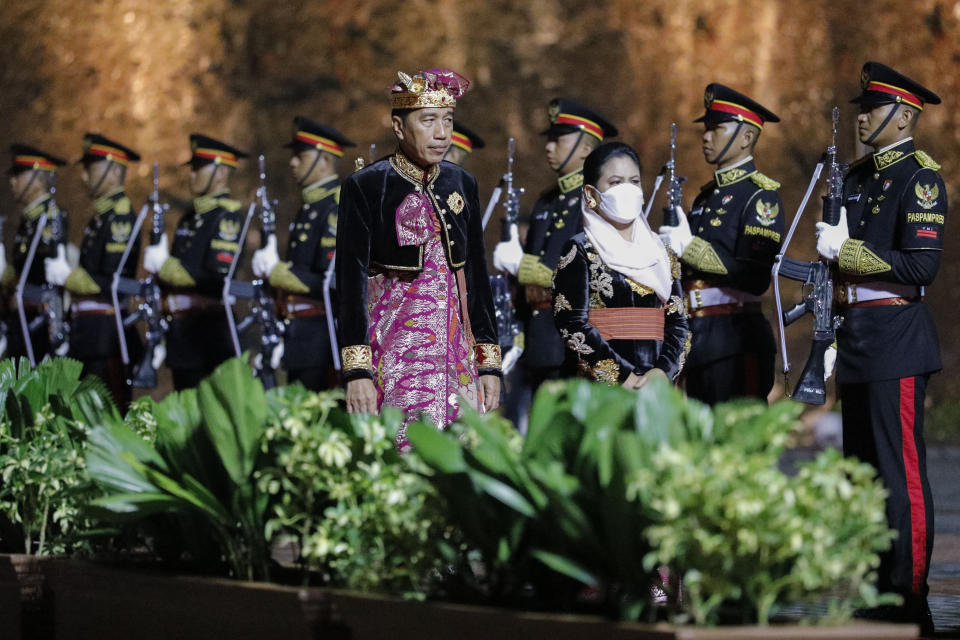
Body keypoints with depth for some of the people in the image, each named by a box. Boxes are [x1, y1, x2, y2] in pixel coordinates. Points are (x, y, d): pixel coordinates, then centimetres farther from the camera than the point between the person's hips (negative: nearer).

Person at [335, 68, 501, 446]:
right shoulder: (366, 187, -2)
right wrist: (357, 371, -13)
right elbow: (351, 282, -5)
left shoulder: (461, 184, 12)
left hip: (458, 355, 5)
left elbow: (477, 275, 16)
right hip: (395, 355, -5)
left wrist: (489, 362, 10)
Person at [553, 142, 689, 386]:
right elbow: (574, 326, -9)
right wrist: (623, 377, -15)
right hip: (601, 389, -4)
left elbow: (678, 322, 9)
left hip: (658, 382, 4)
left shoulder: (661, 253, 15)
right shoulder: (579, 251, 0)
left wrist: (663, 371, -9)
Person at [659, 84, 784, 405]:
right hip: (698, 339, 9)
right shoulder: (707, 195, 18)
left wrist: (689, 248, -16)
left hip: (736, 338, -9)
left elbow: (756, 277, -18)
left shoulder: (760, 194, -8)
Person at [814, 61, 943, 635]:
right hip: (858, 339, 9)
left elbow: (921, 266, -18)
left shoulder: (919, 176, -9)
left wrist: (846, 250, -17)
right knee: (863, 469, 12)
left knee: (902, 470, -9)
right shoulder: (858, 176, 16)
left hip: (897, 338, -9)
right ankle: (873, 594, 19)